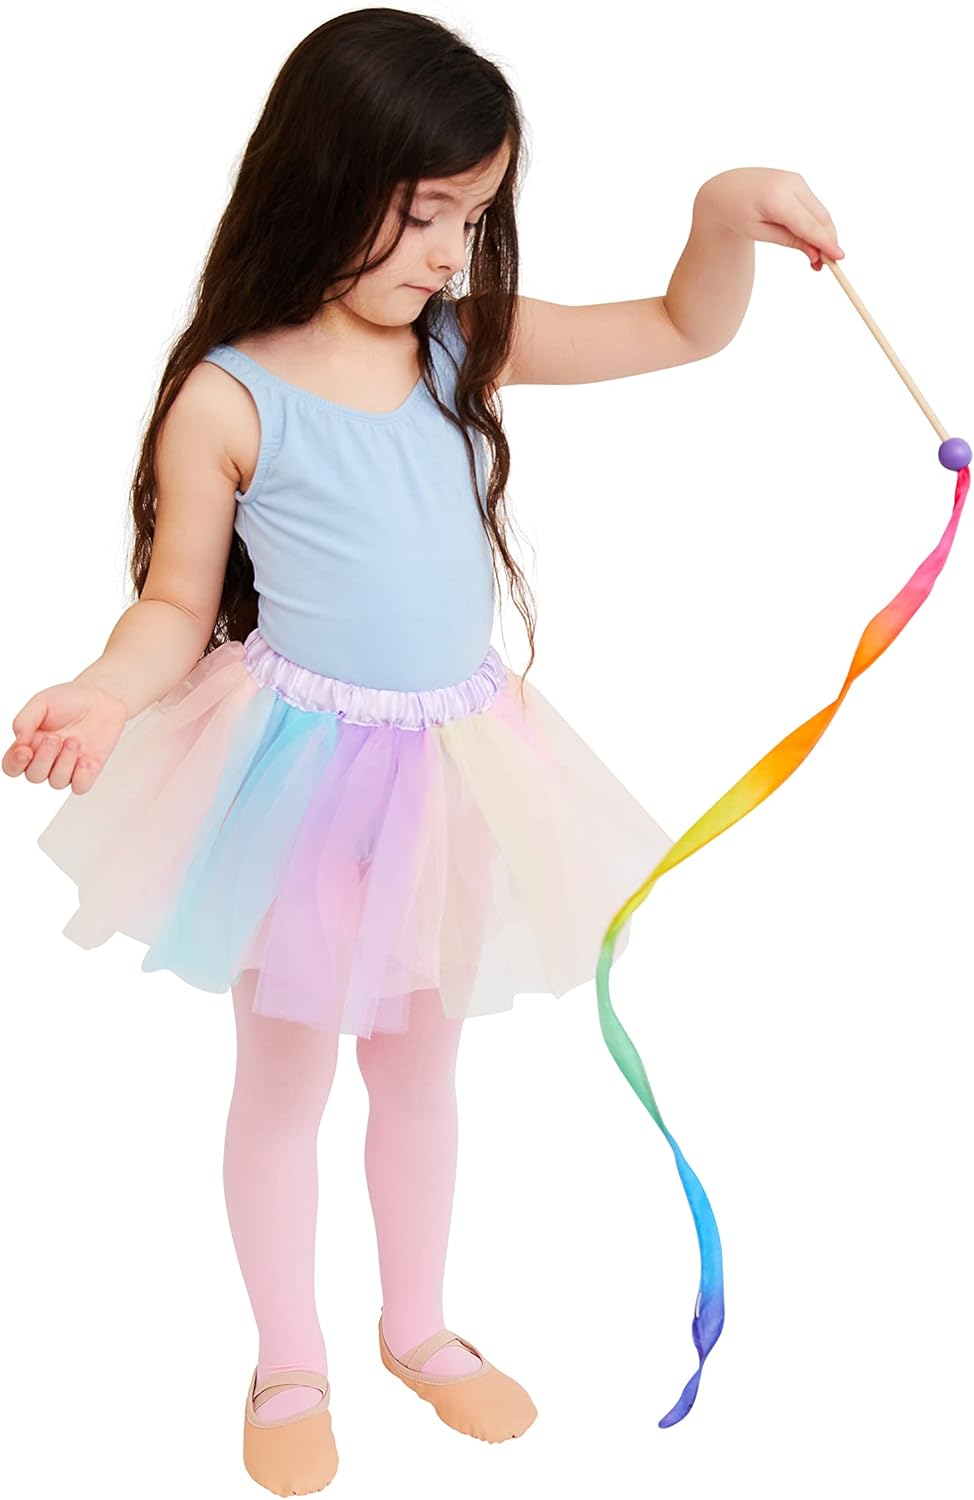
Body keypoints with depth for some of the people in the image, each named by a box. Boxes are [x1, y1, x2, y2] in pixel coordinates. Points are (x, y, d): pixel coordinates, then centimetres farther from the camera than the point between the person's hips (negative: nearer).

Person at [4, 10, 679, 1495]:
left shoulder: (467, 343, -3)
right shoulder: (229, 397, -16)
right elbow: (179, 607, -9)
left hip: (452, 769, 5)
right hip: (302, 773, -4)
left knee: (422, 1063, 22)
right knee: (286, 1079, 14)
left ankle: (418, 1326, 44)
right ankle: (290, 1367, 36)